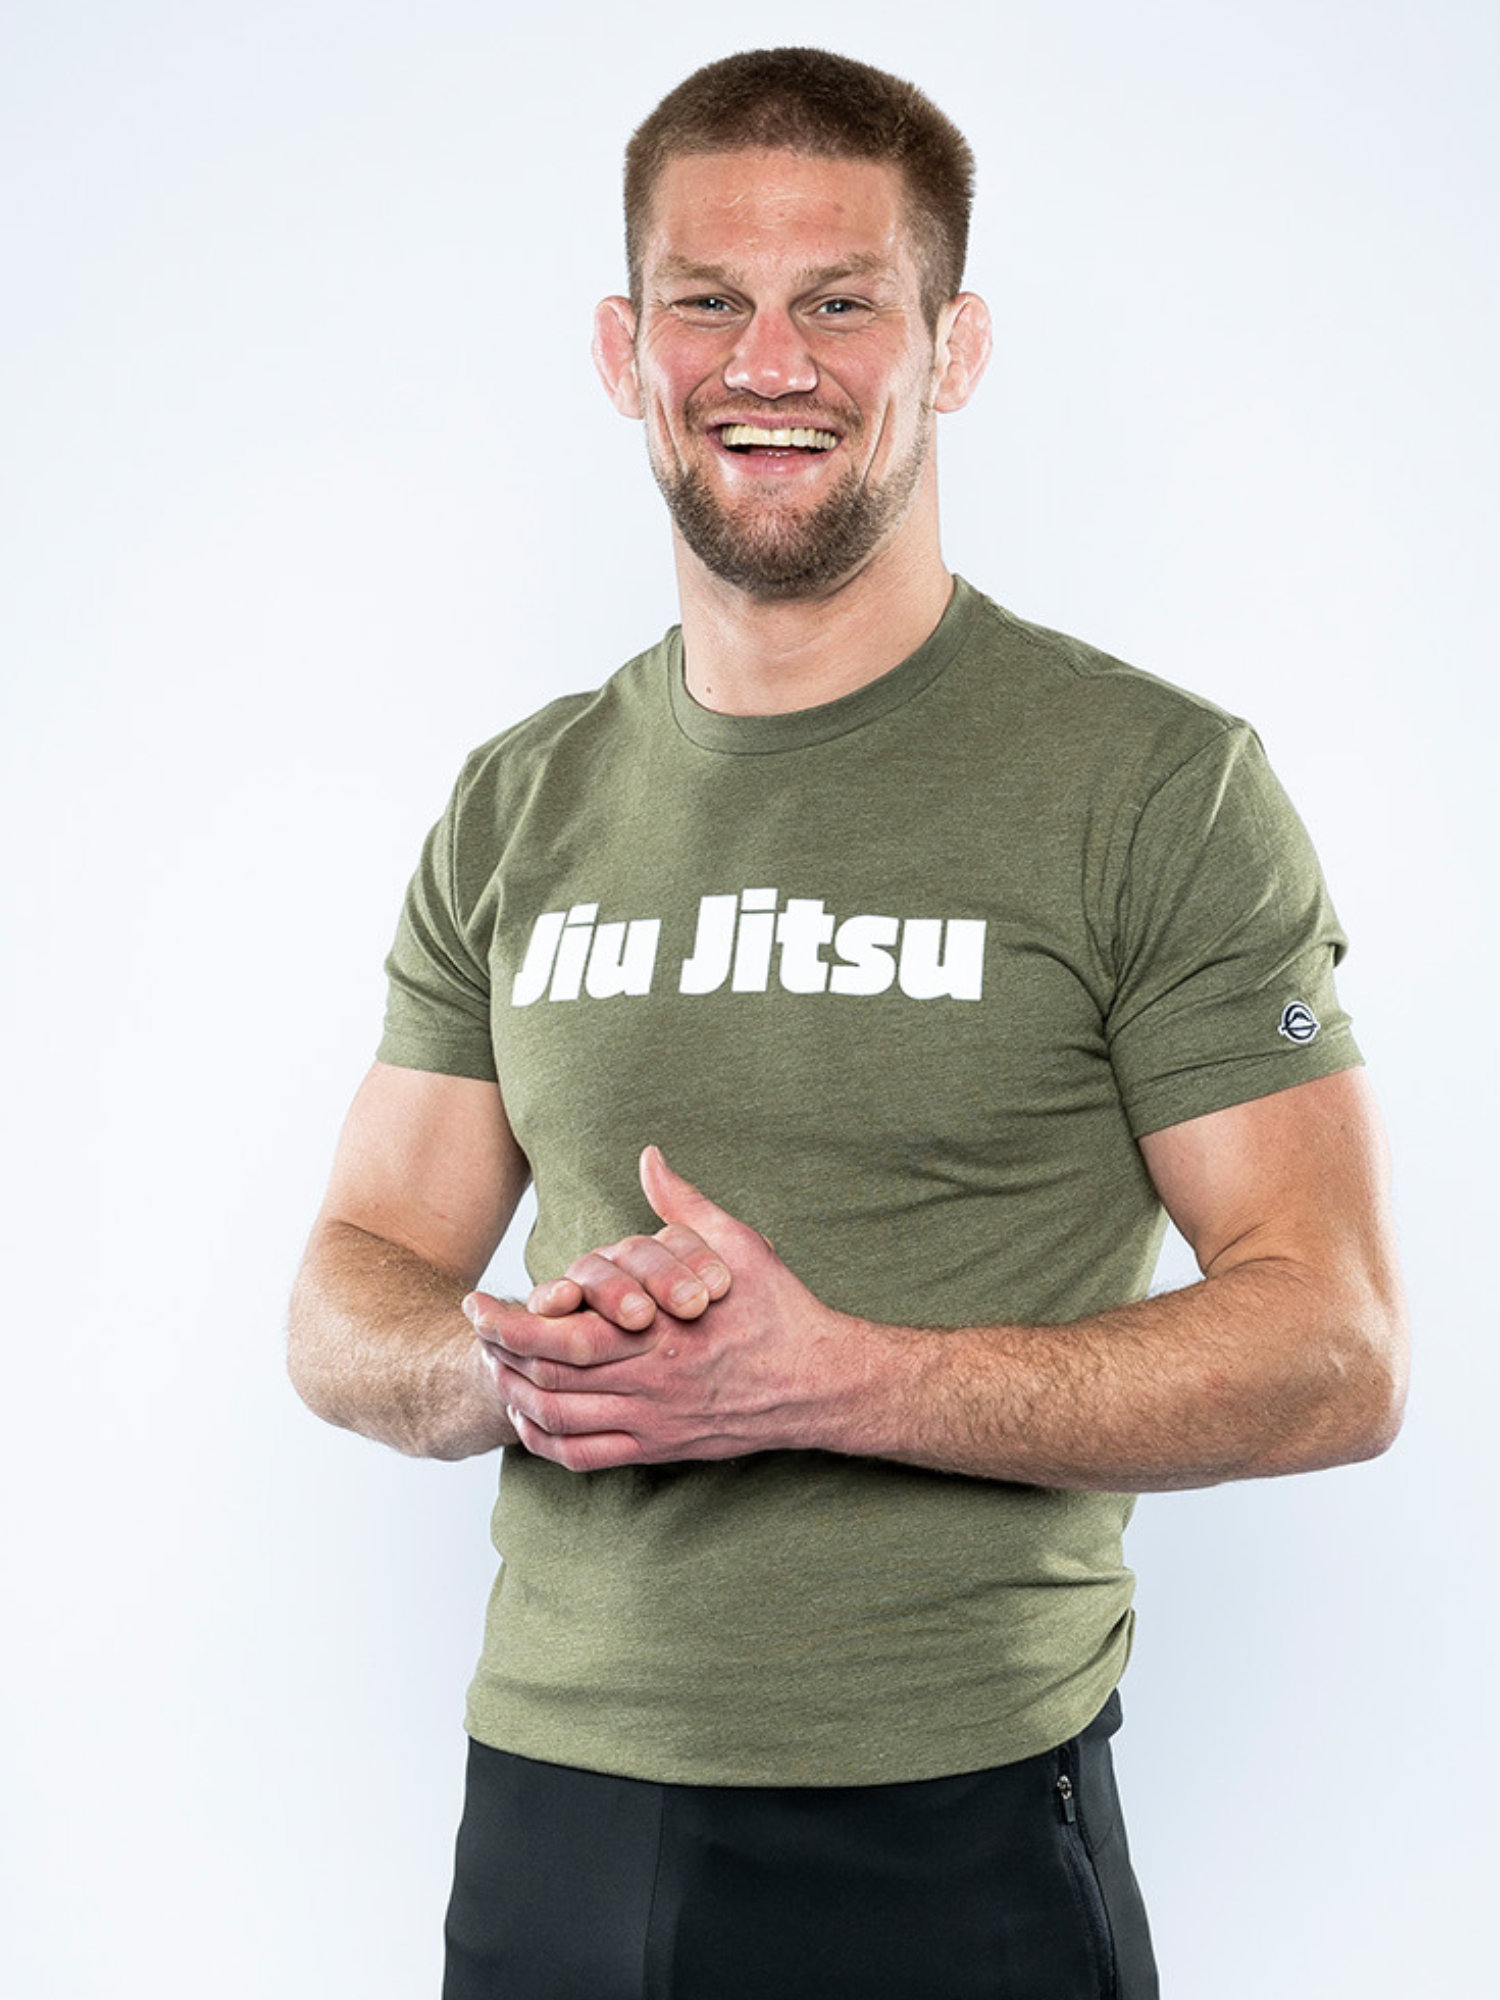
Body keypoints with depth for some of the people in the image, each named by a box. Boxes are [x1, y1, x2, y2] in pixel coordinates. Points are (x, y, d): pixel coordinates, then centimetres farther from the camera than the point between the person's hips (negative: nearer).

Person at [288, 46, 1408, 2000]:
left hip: (954, 1840, -4)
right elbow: (352, 1298, 9)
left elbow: (1336, 1353, -11)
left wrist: (829, 1375, -22)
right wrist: (507, 1370, -14)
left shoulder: (1159, 788, -7)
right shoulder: (517, 810, 7)